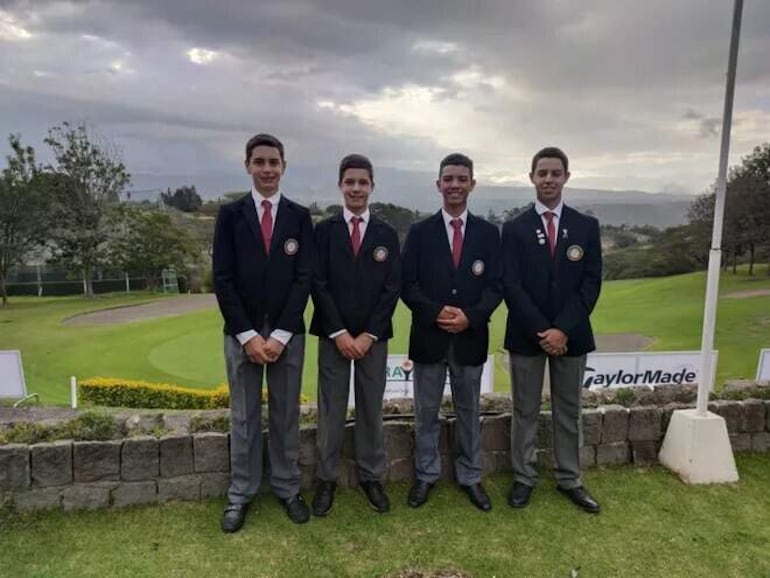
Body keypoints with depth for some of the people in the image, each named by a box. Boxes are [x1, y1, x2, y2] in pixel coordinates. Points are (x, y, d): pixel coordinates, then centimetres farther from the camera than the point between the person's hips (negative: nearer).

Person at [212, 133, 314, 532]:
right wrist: (248, 334, -10)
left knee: (286, 415, 10)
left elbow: (304, 277, -2)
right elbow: (223, 279, -2)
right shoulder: (230, 214, 2)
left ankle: (287, 488, 25)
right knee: (244, 417, 9)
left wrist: (281, 334, -10)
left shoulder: (299, 217, 3)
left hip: (288, 332, 1)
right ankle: (240, 495, 23)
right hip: (241, 332, 0)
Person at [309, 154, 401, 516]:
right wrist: (339, 333, -11)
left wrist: (369, 335, -8)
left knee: (371, 409, 9)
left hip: (374, 336, 1)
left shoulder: (387, 234, 5)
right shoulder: (324, 230, 2)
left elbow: (392, 288, 0)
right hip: (333, 335, -1)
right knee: (331, 410, 6)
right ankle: (326, 479, 19)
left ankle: (371, 477, 22)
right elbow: (318, 284, -4)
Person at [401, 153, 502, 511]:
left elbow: (495, 286, -1)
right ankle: (426, 475, 27)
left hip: (471, 337, 1)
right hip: (429, 336, 0)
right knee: (426, 411, 11)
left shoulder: (488, 233, 4)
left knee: (469, 411, 14)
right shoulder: (420, 232, 1)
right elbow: (407, 285, -4)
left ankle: (470, 477, 29)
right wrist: (436, 312, -18)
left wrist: (470, 317, -17)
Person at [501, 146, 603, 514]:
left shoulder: (587, 226, 3)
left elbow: (591, 283, -3)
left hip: (571, 334, 2)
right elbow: (511, 286, -7)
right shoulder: (514, 228, -1)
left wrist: (563, 329, -14)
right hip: (527, 335, -1)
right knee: (525, 411, 9)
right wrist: (540, 331, -15)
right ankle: (523, 478, 23)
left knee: (568, 411, 13)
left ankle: (569, 480, 28)